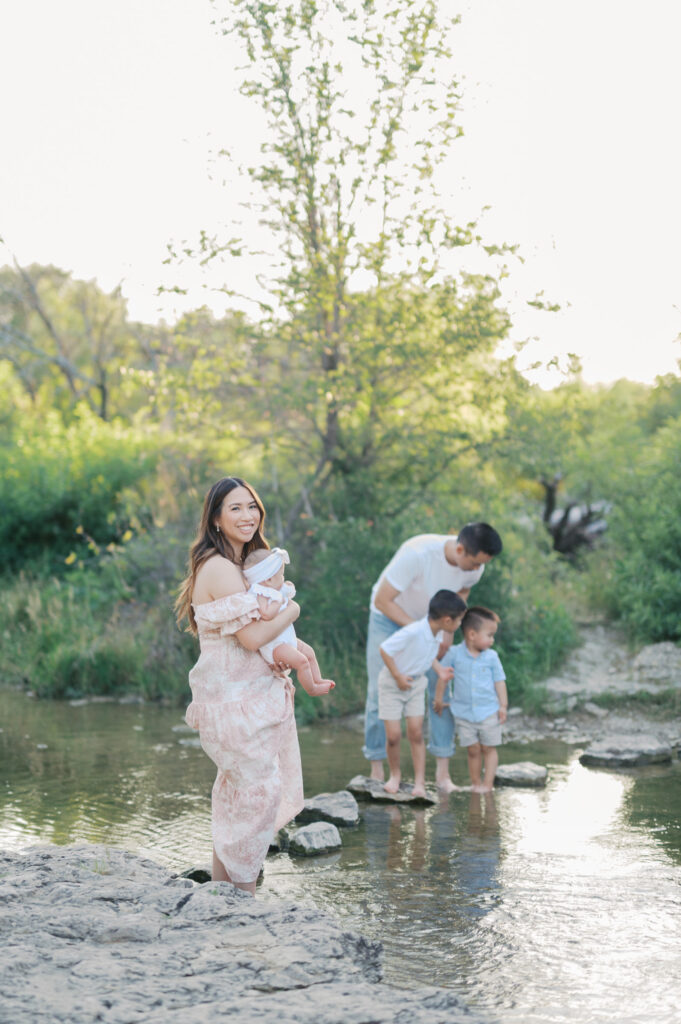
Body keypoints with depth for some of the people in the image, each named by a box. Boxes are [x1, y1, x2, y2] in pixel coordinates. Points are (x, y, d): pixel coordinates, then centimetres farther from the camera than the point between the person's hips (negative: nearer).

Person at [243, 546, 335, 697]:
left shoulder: (271, 591, 8)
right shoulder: (259, 594, -24)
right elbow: (266, 614, -40)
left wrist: (287, 591, 10)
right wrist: (279, 601, -26)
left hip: (286, 638, 11)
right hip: (273, 645, -11)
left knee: (309, 652, 18)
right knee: (301, 660, -21)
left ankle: (317, 680, 29)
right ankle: (311, 689, -8)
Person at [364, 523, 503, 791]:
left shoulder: (474, 564, -20)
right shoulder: (417, 554, -38)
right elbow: (382, 600, -30)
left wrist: (448, 632, -8)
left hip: (431, 619, 4)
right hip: (389, 617, -4)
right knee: (380, 693, -5)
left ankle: (443, 773, 0)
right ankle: (376, 772, 6)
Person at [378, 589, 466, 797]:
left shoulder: (438, 632, -9)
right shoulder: (413, 632, -34)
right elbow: (385, 649, -28)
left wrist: (439, 670, -3)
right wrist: (398, 676, -22)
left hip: (416, 684, 6)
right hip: (392, 684, -6)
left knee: (416, 733, 1)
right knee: (393, 735, -5)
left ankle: (419, 782, 7)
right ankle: (395, 774, 20)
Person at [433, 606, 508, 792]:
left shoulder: (491, 657, -3)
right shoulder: (454, 654, -6)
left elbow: (499, 681, 3)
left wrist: (503, 705, 0)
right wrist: (439, 699, 10)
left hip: (489, 712, 0)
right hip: (464, 713, 0)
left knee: (488, 748, 5)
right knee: (473, 750, 5)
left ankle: (488, 783, 10)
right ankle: (476, 782, 14)